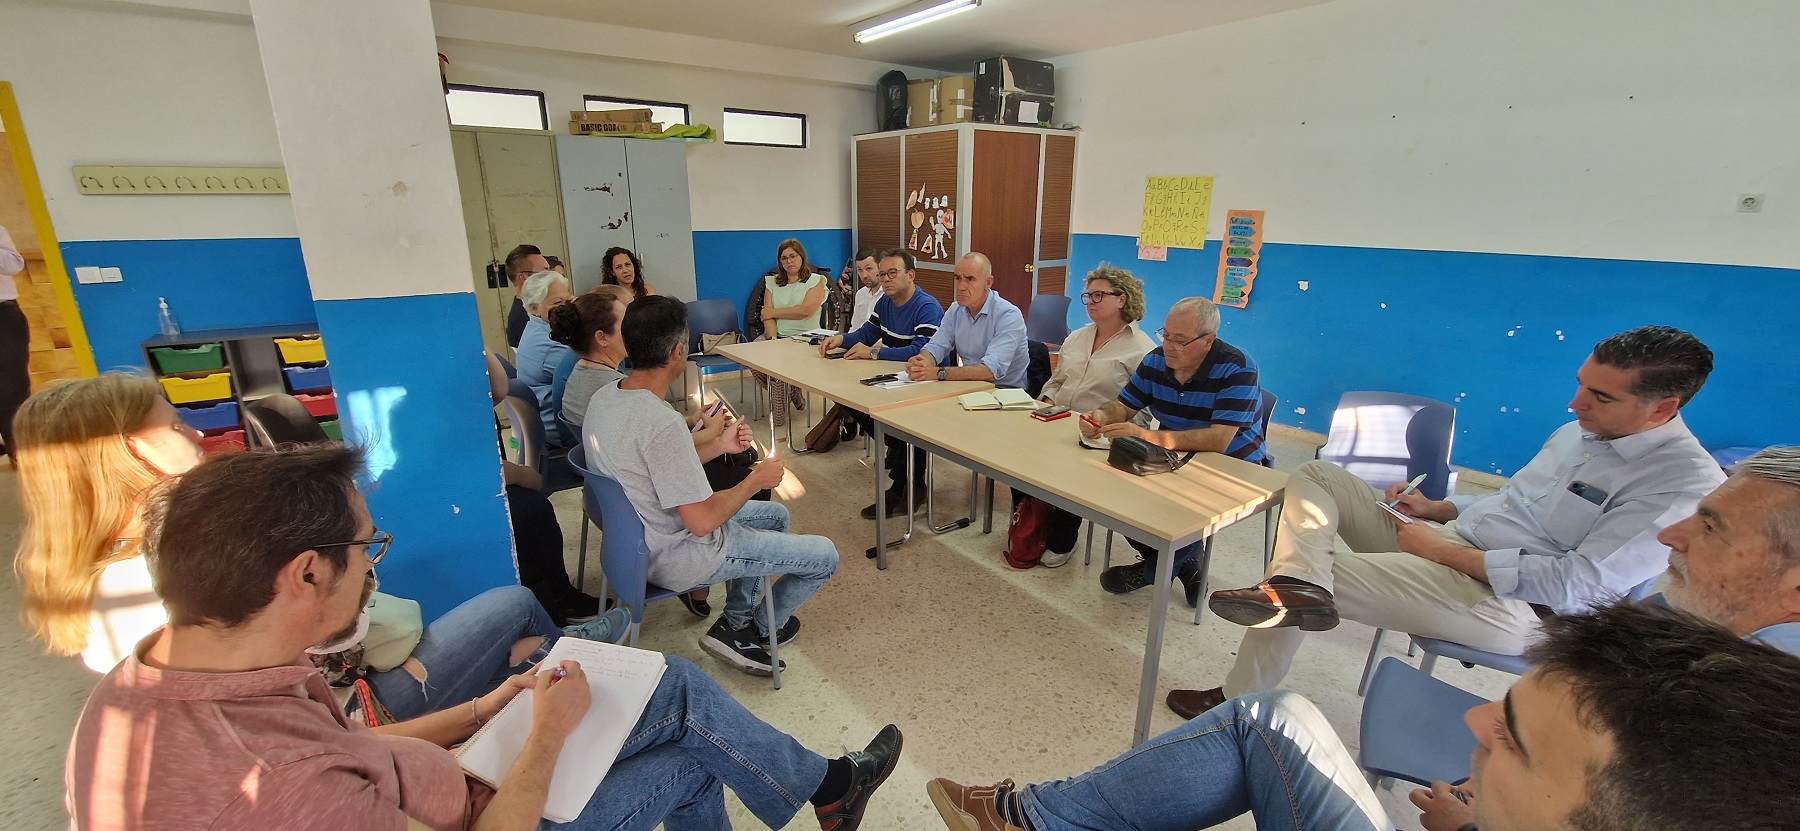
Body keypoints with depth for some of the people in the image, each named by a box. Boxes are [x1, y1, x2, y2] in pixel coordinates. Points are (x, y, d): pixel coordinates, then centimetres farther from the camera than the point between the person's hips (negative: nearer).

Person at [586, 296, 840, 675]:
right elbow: (702, 522, -28)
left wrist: (718, 445, 5)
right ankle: (764, 627, 25)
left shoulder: (605, 396, -3)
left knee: (775, 514, 26)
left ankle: (735, 623, 23)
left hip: (639, 535, 10)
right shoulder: (661, 422, -33)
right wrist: (756, 480, -13)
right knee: (824, 557, -1)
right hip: (675, 557, -9)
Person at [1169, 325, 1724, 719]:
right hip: (1448, 542, 9)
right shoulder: (1578, 432, 12)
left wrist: (1444, 551, -19)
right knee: (1315, 476, -1)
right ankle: (1299, 584, -30)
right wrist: (1438, 509, 5)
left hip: (1507, 602, -9)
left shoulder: (1687, 483, -14)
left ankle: (1245, 705, -5)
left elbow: (1576, 583, -21)